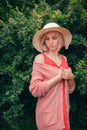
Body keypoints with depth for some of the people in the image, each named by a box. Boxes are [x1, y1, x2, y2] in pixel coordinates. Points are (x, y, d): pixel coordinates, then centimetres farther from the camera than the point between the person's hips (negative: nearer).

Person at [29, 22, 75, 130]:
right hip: (48, 115, -6)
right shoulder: (40, 59, -9)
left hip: (64, 112, 6)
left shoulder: (64, 59, 8)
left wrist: (71, 77, -7)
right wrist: (58, 77, -16)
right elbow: (35, 89, -17)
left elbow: (70, 89, 13)